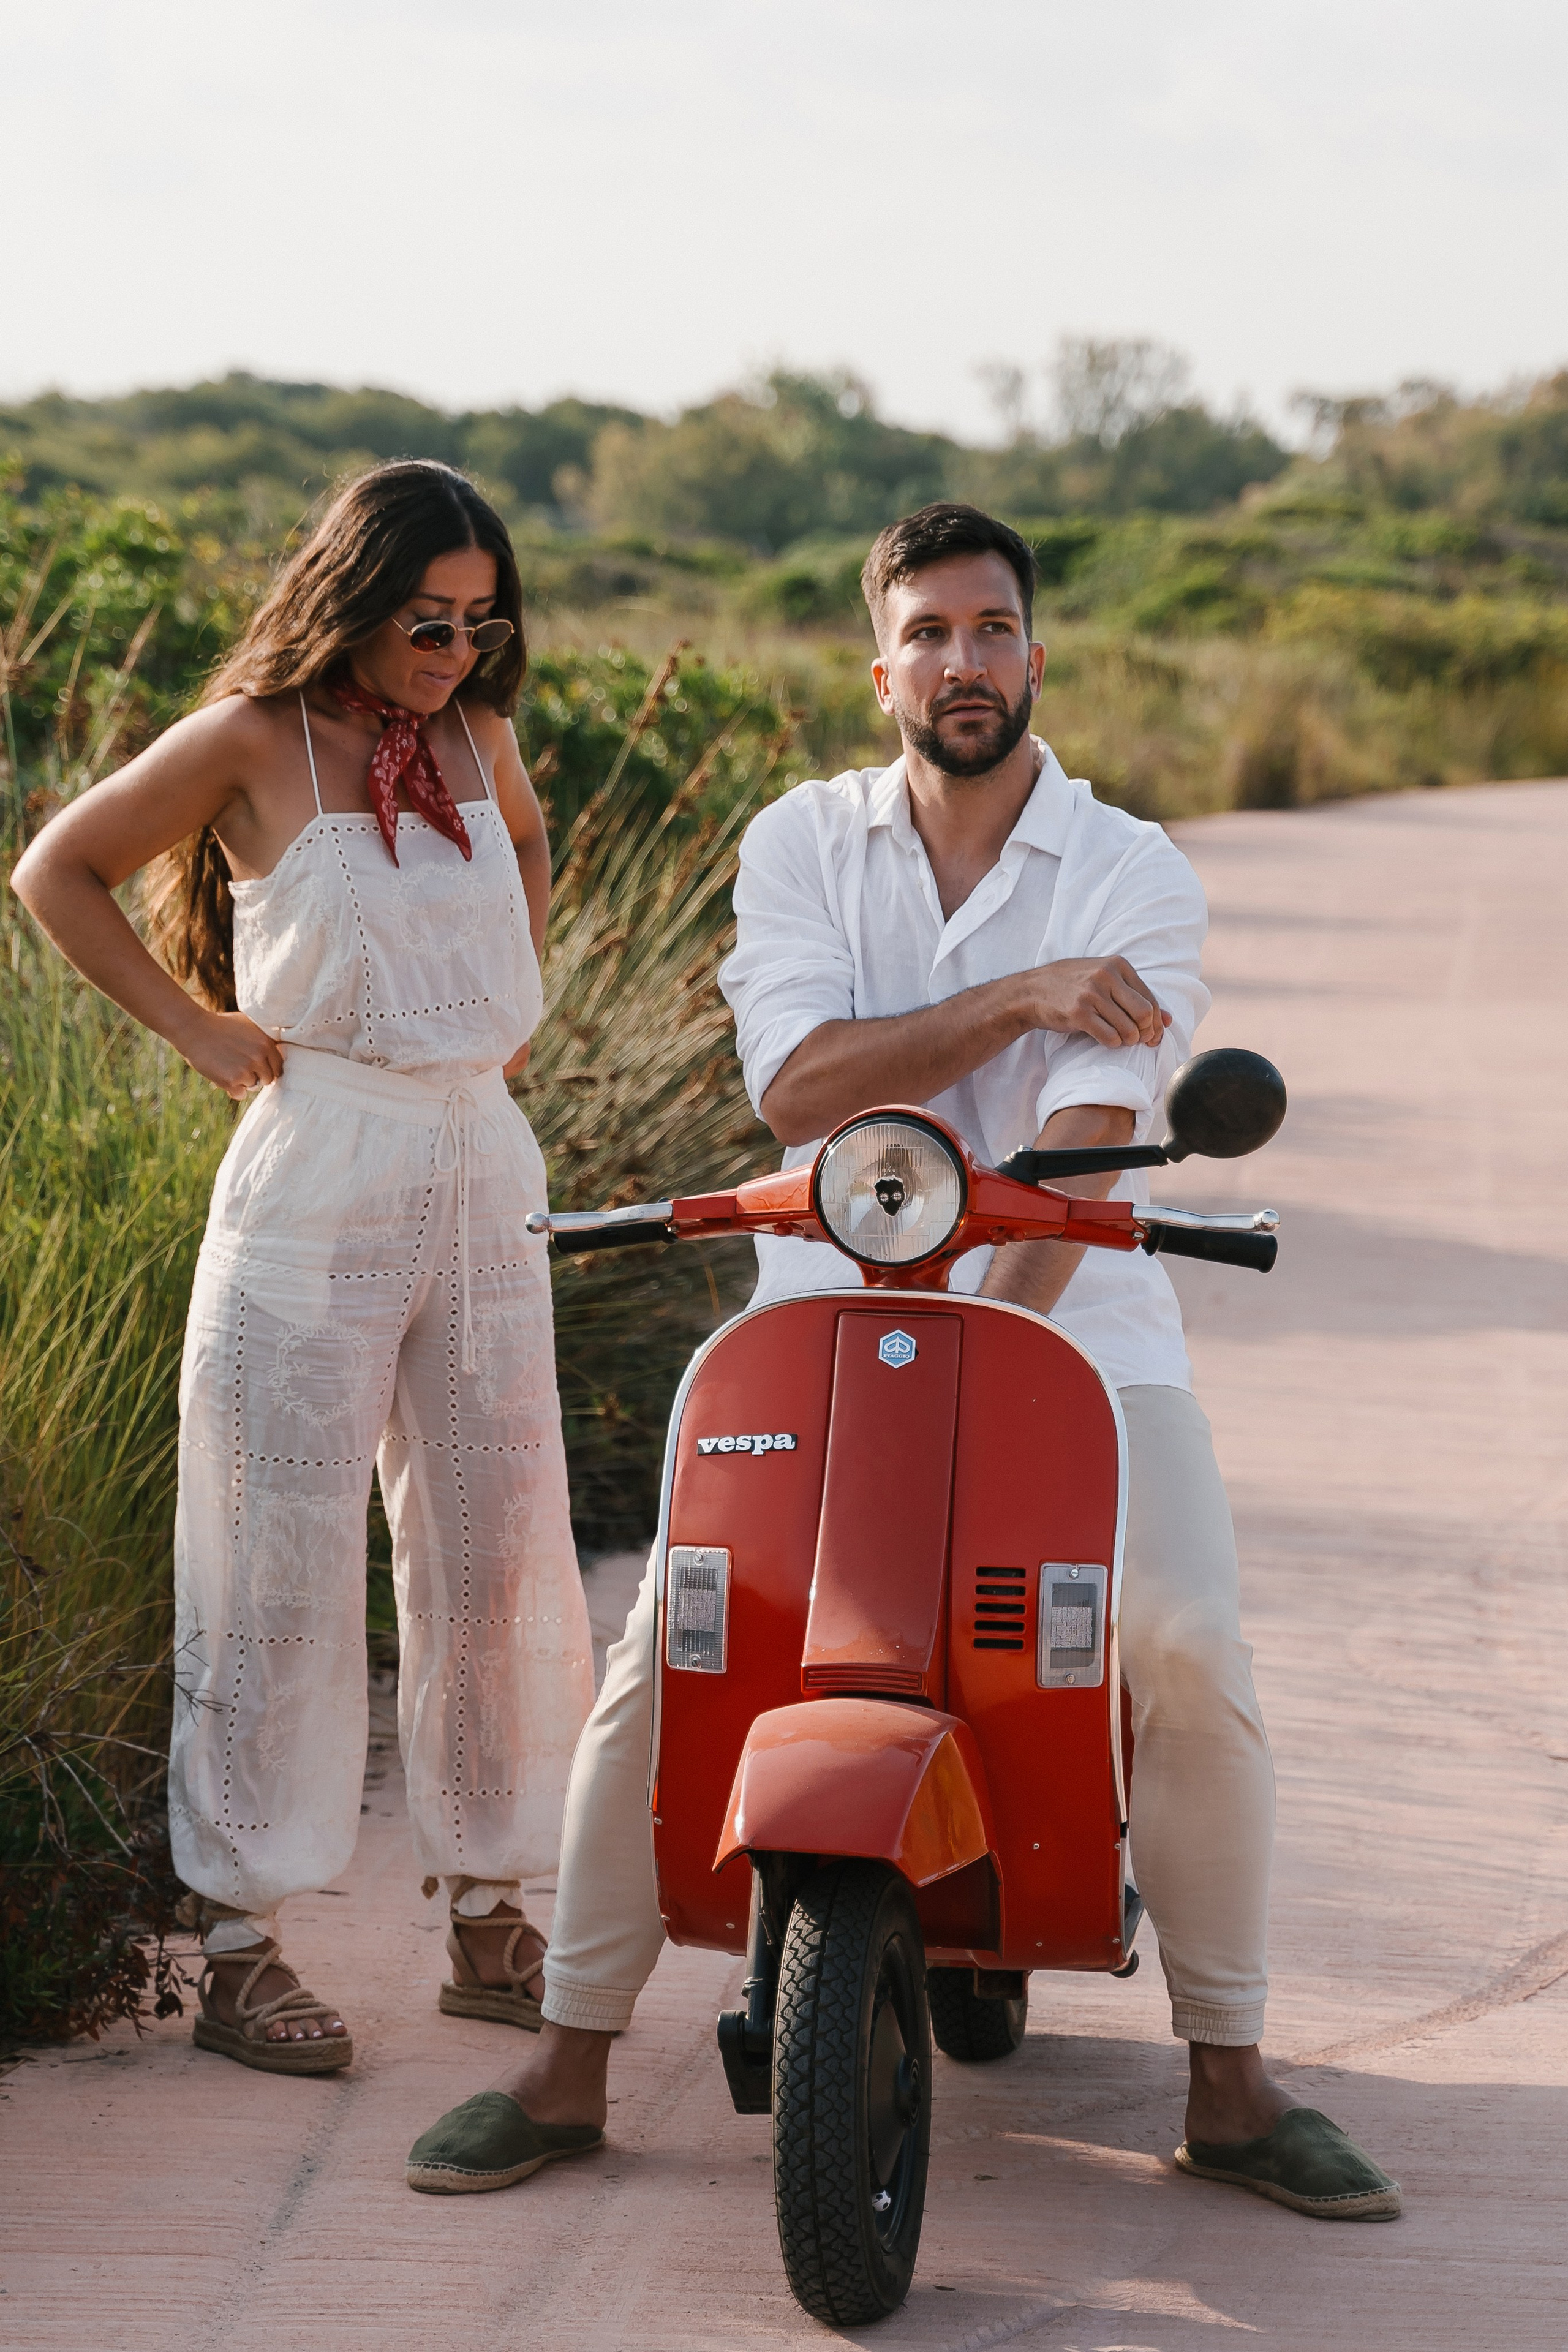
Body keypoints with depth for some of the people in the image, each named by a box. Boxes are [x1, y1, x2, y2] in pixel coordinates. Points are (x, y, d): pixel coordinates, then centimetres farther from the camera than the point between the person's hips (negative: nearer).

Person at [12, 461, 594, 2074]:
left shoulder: (475, 733, 10)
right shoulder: (256, 740, -6)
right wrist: (196, 1029, -3)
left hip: (480, 1174, 6)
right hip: (317, 1182, -6)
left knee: (497, 1558, 8)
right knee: (285, 1571, -4)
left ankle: (488, 1916, 19)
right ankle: (238, 1942, 3)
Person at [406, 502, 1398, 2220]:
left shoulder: (1135, 878, -3)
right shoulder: (801, 844, 4)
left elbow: (1084, 1143, -16)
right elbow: (800, 1084, -11)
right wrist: (1014, 1000, -19)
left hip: (1073, 1321, -1)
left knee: (1190, 1657, -21)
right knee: (667, 1645, -15)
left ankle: (1229, 2086, -5)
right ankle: (567, 2062, 0)